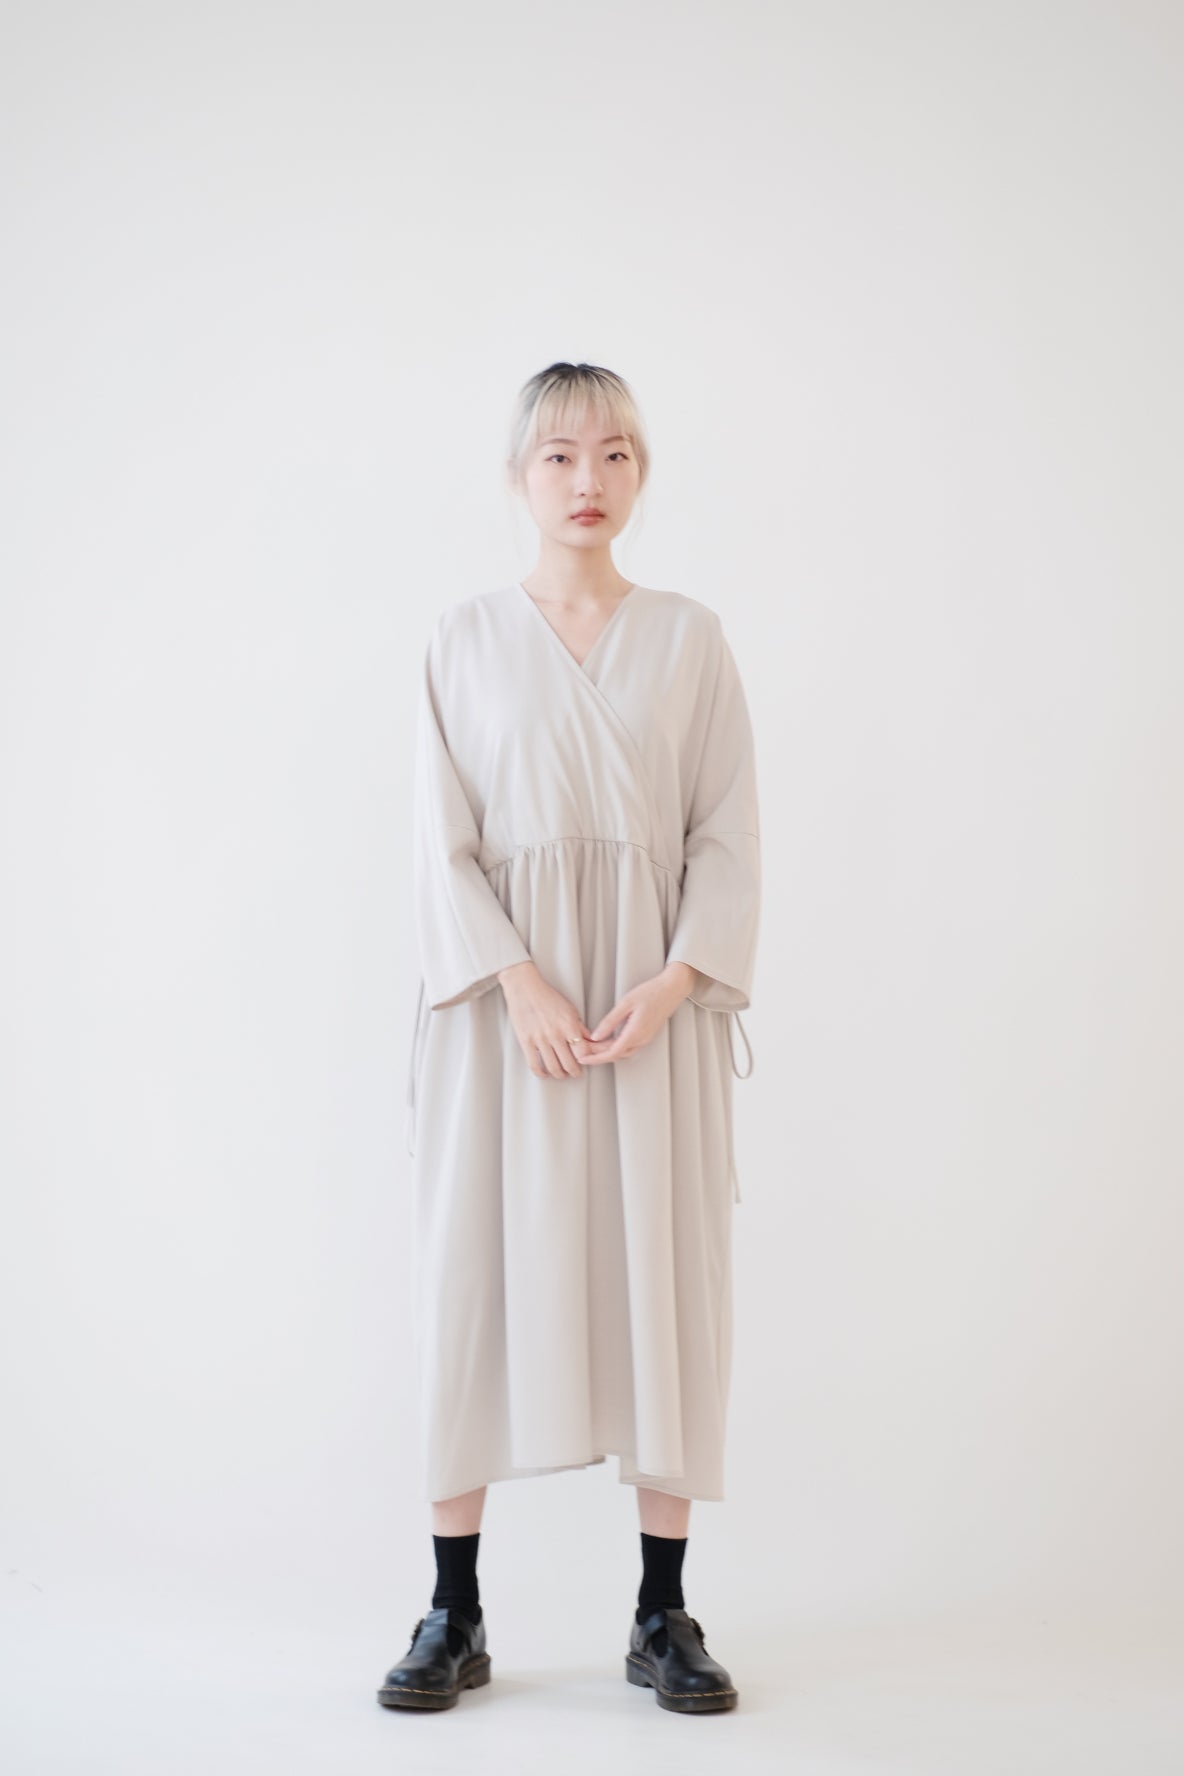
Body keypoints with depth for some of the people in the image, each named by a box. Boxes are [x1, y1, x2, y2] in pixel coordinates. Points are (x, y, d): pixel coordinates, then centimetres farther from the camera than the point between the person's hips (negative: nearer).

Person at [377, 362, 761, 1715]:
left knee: (663, 1278, 1)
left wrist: (669, 983, -11)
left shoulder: (689, 638, 7)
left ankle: (663, 1614, 11)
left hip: (655, 997, 1)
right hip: (502, 994, 0)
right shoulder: (466, 639, 5)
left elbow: (729, 837, 3)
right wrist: (522, 984, -14)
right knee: (478, 1272, -1)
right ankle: (453, 1615, 10)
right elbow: (443, 841, -1)